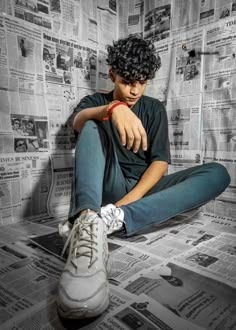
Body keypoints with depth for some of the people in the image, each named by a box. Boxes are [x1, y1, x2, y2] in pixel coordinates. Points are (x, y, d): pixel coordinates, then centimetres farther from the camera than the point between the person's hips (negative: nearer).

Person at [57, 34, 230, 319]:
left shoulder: (155, 108, 13)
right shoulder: (96, 102, 10)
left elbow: (160, 162, -1)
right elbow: (78, 121, -16)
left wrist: (129, 199, -18)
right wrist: (113, 108, -39)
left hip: (143, 189, 2)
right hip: (108, 187, -1)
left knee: (217, 174, -20)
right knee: (93, 126, -23)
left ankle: (109, 218, -38)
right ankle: (87, 225, -48)